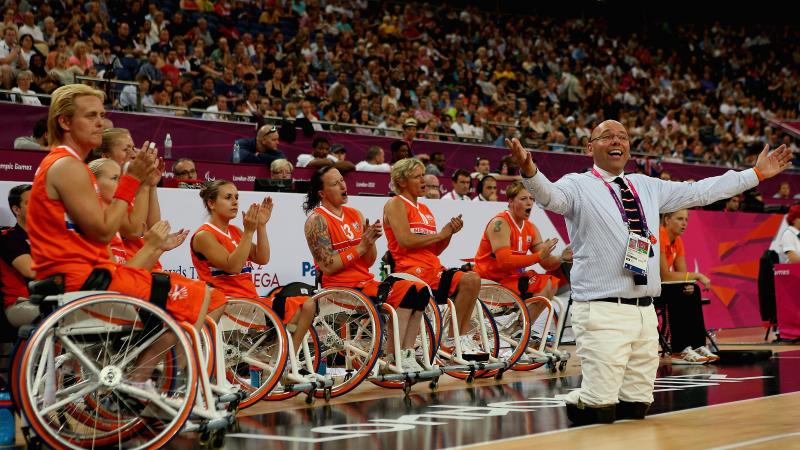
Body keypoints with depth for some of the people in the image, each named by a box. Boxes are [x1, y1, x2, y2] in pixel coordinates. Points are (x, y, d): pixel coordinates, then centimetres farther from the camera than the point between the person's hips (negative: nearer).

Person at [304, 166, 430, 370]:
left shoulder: (355, 215, 15)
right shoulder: (317, 221, -6)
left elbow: (369, 262, 12)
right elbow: (327, 267, -15)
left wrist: (371, 242, -8)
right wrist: (361, 247, -16)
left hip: (366, 283, 7)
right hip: (339, 289, -7)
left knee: (419, 290, -12)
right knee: (404, 293, -25)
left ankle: (406, 354, -14)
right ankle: (393, 357, -20)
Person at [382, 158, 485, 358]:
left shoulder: (425, 209, 25)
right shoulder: (395, 204, 1)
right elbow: (405, 241, -15)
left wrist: (450, 233, 4)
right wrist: (440, 234, -5)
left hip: (432, 269, 8)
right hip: (409, 269, -8)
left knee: (472, 279, -15)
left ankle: (457, 338, -11)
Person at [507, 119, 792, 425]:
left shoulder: (647, 187, 18)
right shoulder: (578, 186, -1)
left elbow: (701, 192, 24)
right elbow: (549, 196, -22)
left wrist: (756, 173, 26)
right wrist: (529, 170, -45)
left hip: (645, 313, 6)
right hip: (602, 313, -6)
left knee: (636, 408, 10)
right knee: (600, 411, -10)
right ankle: (578, 402, 20)